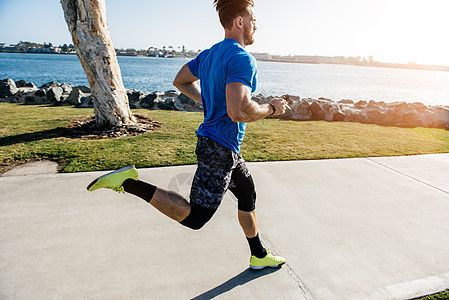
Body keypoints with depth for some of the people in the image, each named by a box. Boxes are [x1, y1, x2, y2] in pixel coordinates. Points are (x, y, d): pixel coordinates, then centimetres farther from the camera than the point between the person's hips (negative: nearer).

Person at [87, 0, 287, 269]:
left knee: (248, 196, 21)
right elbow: (238, 112, -31)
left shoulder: (209, 54, 11)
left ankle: (259, 256, 39)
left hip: (228, 149, 11)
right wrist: (272, 108, -12)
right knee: (194, 218, -4)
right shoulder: (242, 58, -18)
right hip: (220, 149, -10)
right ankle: (131, 182, -5)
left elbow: (180, 81, 22)